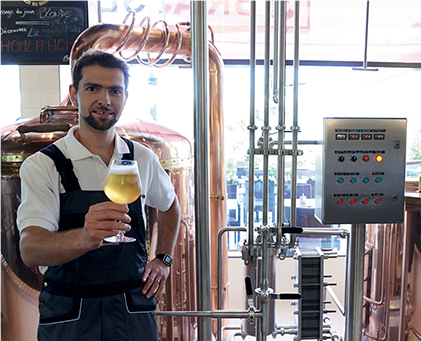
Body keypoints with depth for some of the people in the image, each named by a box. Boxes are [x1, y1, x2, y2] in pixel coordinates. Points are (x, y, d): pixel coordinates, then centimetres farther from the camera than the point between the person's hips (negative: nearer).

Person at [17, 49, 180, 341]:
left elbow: (170, 205, 17)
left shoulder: (143, 159, -1)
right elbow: (30, 250, -22)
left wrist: (163, 260, 6)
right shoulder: (42, 166, -11)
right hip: (68, 316, -2)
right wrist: (85, 238, -42)